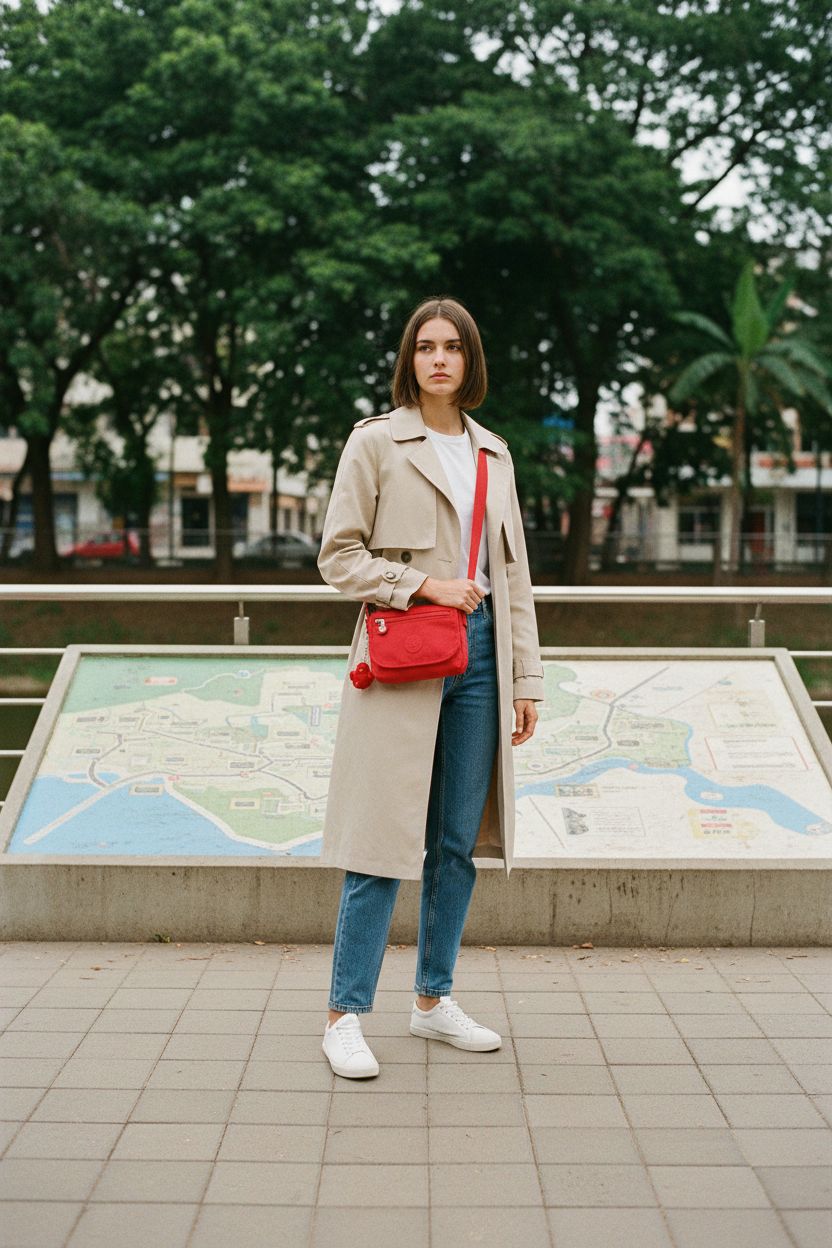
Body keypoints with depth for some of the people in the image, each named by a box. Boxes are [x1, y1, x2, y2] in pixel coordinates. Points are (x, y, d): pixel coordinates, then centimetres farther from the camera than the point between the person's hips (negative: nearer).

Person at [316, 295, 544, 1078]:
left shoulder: (493, 453, 15)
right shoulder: (375, 442, 0)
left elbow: (512, 572, 15)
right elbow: (337, 555, -3)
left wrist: (525, 676, 11)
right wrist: (425, 585, -14)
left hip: (479, 658, 5)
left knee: (460, 840, 9)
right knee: (385, 840, -5)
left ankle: (434, 999, 22)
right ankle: (346, 1014, 5)